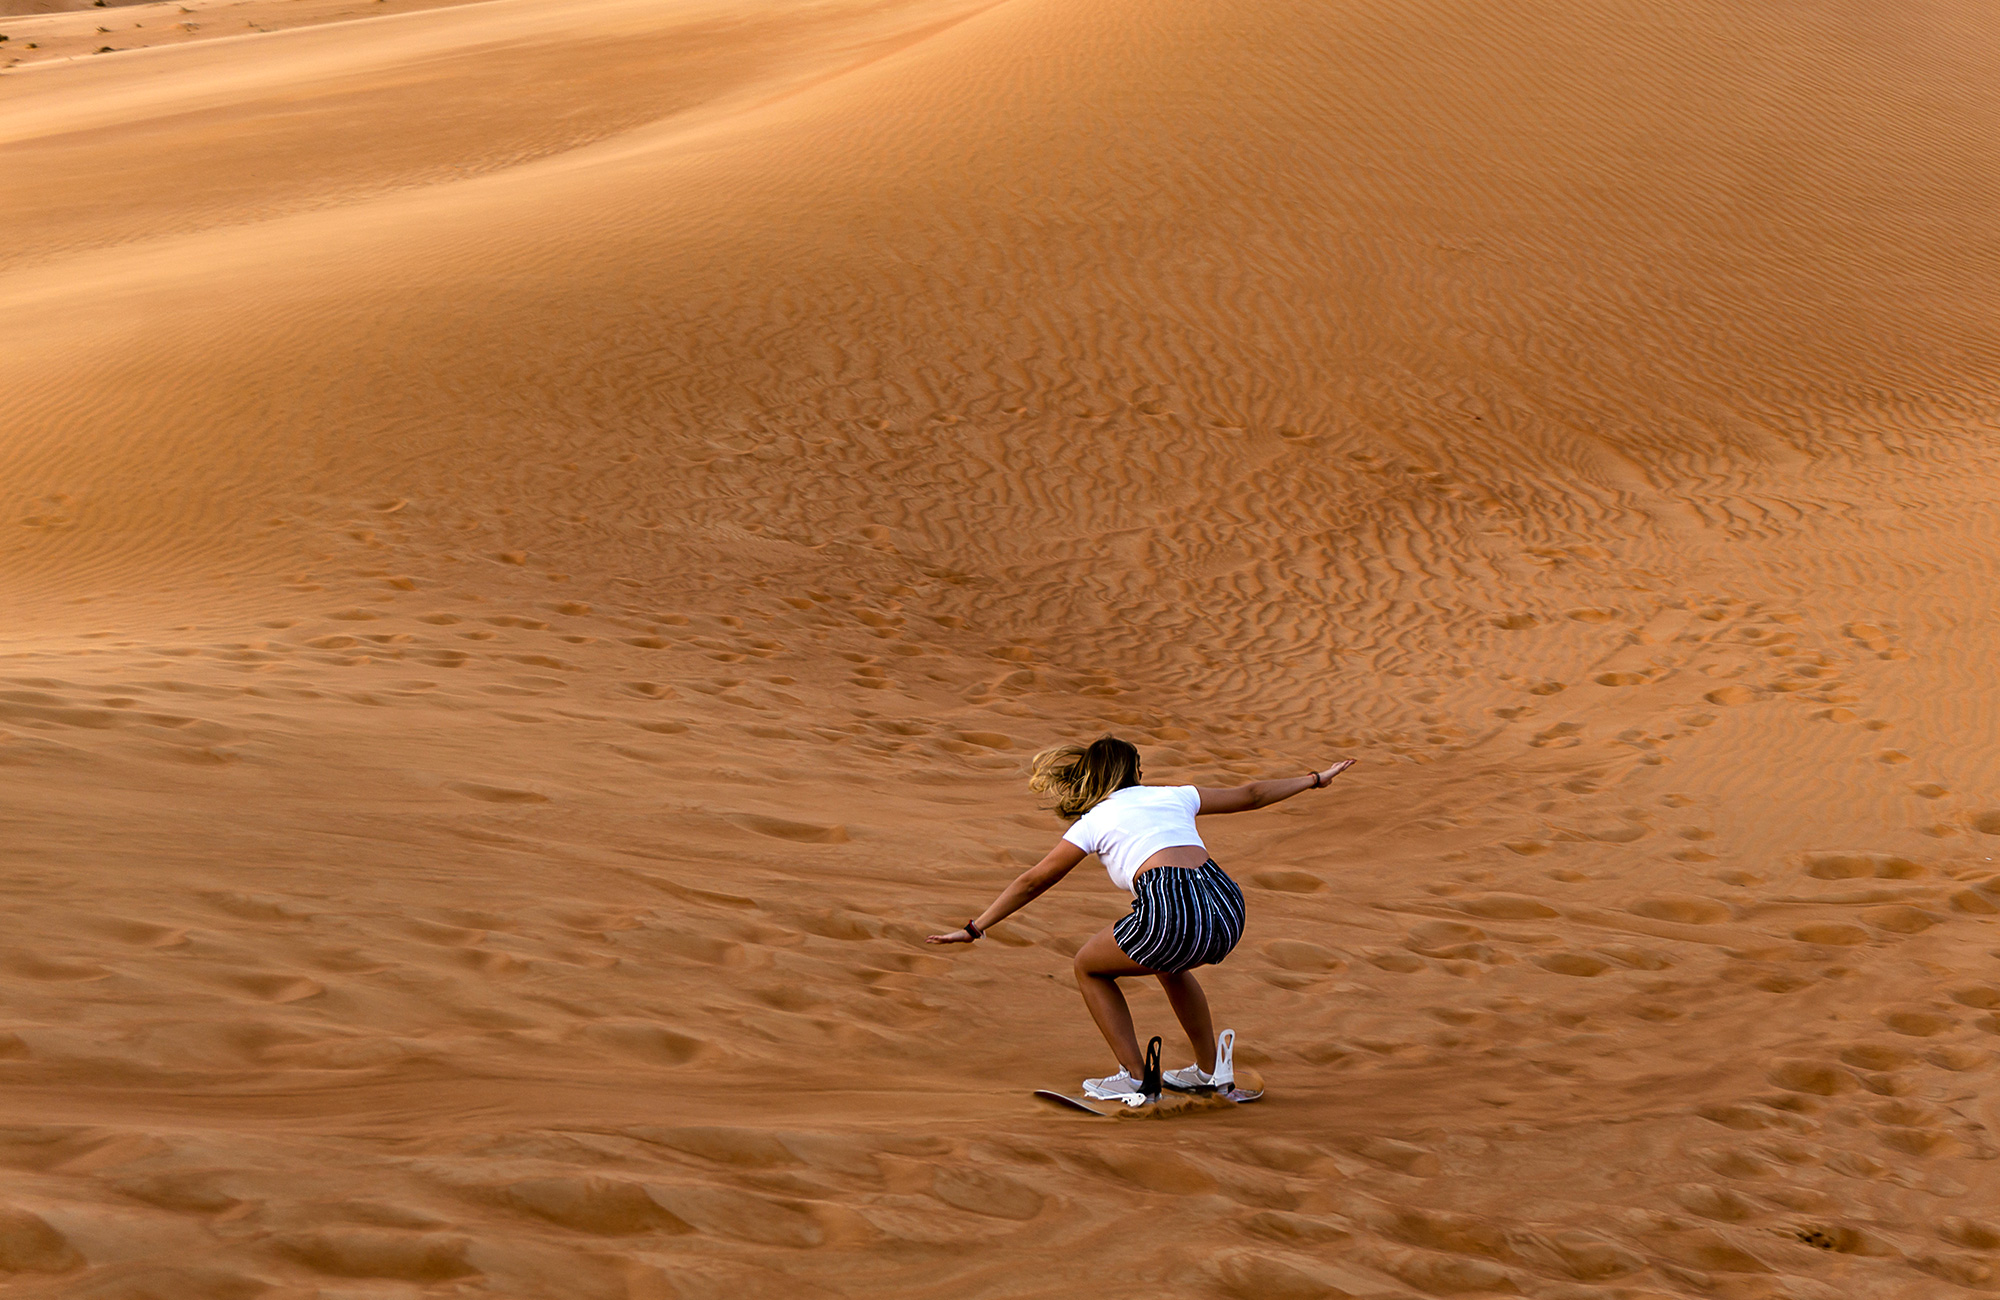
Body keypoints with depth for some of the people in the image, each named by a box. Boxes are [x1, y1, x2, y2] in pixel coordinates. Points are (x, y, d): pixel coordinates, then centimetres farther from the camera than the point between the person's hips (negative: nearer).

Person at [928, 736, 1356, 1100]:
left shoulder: (1094, 821, 15)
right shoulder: (1173, 796, 26)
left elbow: (1032, 882, 19)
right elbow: (1251, 795, 36)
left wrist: (974, 929, 26)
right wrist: (1316, 779, 50)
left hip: (1168, 913, -5)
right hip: (1227, 908, 5)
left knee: (1090, 968, 22)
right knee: (1169, 963, 38)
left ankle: (1133, 1077, 17)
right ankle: (1208, 1071, 39)